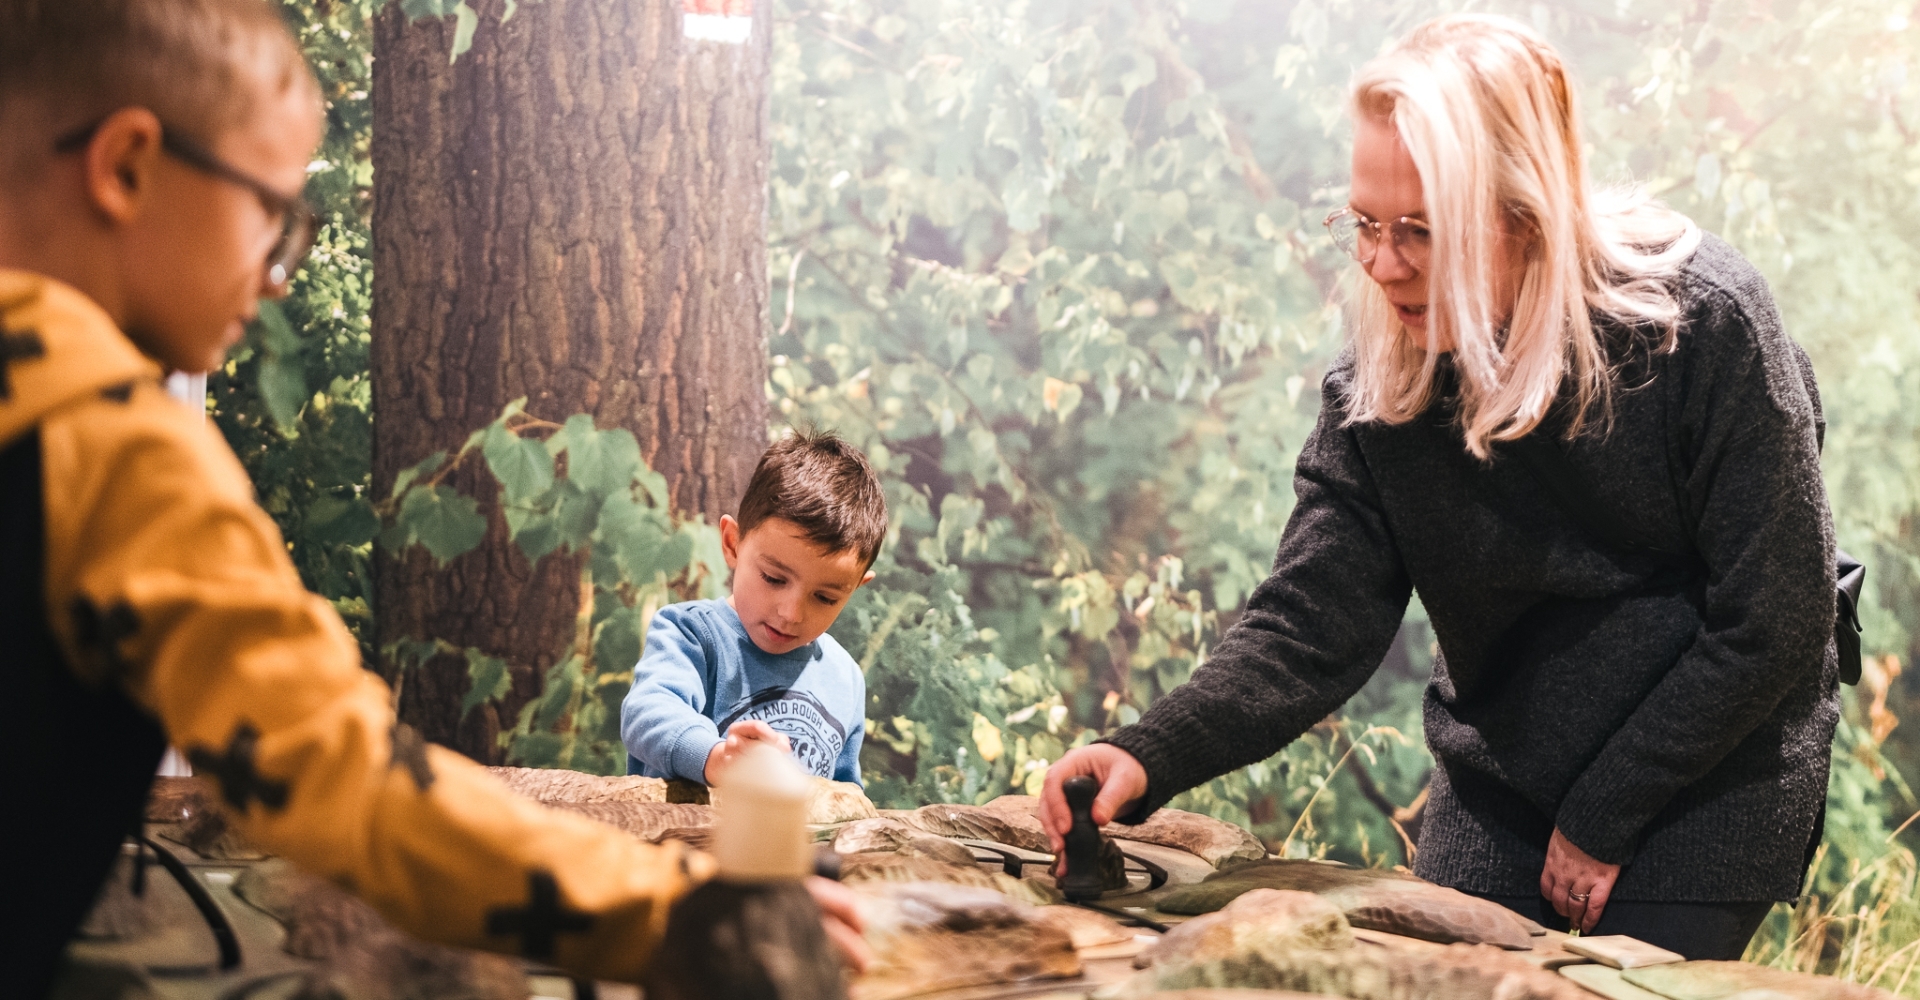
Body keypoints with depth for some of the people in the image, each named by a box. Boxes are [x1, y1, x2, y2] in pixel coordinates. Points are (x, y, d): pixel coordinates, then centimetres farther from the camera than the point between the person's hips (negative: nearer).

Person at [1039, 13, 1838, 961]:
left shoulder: (1703, 324, -23)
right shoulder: (1378, 377, -12)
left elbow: (1772, 623, -18)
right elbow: (1313, 619, -19)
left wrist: (1602, 819, -15)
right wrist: (1151, 756, -37)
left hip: (1709, 775, -3)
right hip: (1498, 776, 4)